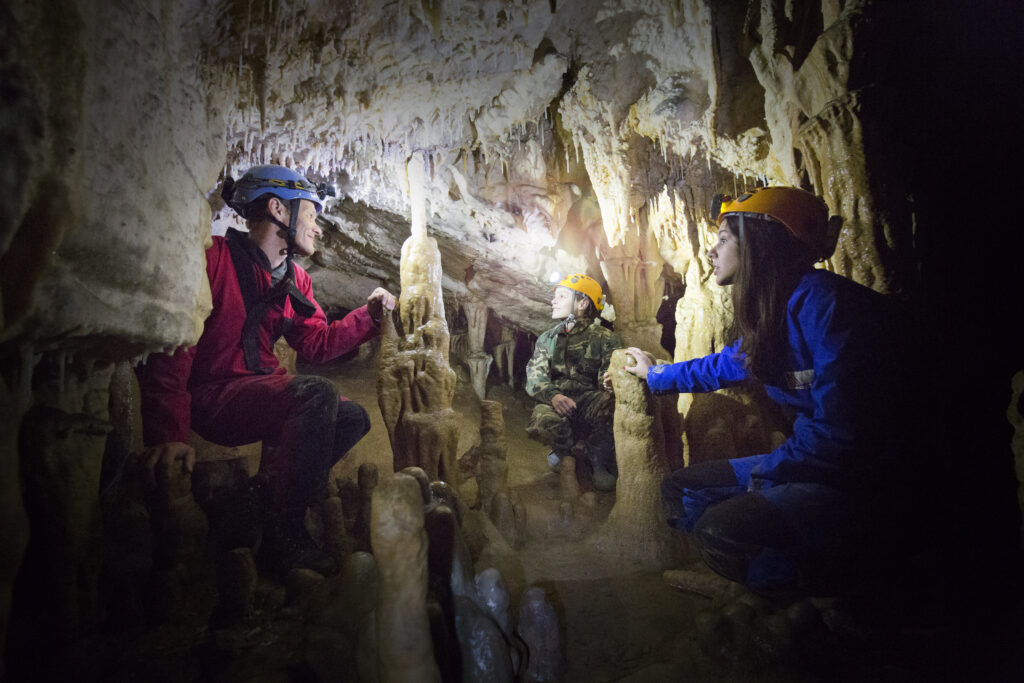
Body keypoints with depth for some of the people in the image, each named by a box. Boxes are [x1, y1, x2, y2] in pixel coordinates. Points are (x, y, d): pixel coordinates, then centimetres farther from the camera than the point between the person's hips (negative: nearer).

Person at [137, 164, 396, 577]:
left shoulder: (294, 280, 13)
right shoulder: (216, 258, -13)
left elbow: (316, 344, 16)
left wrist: (368, 314, 5)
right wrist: (168, 433, -30)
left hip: (259, 394, 9)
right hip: (210, 396, -9)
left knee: (354, 419, -3)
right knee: (318, 395, -30)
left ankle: (255, 504, -4)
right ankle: (283, 537, -21)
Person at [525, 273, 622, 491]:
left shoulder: (605, 338, 10)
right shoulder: (547, 339, 19)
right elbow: (534, 377, 4)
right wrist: (553, 395, -20)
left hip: (590, 403, -1)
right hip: (555, 403, 1)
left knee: (610, 405, -36)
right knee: (542, 421, -35)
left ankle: (598, 462, -8)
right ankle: (564, 451, 2)